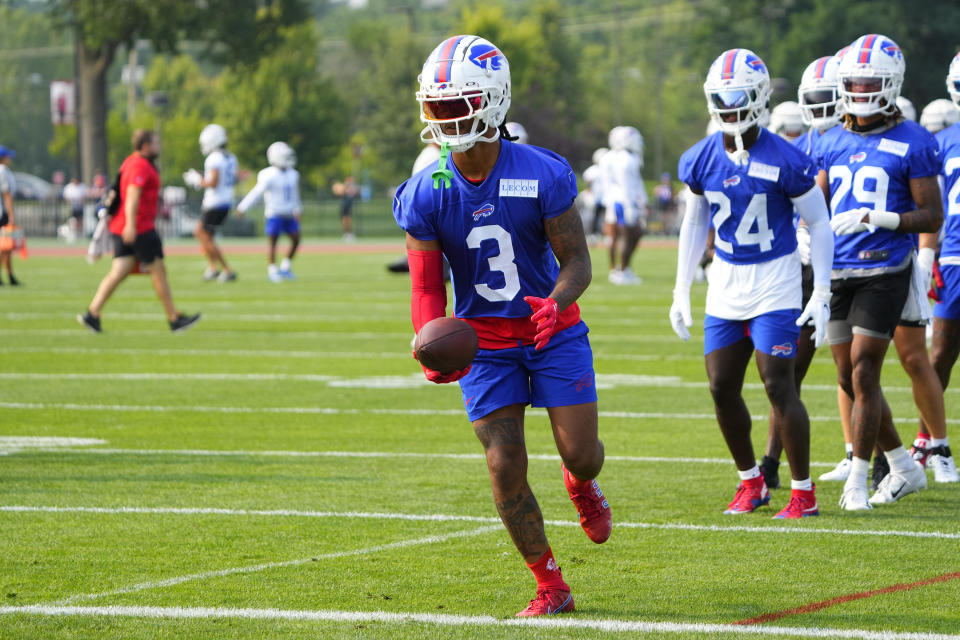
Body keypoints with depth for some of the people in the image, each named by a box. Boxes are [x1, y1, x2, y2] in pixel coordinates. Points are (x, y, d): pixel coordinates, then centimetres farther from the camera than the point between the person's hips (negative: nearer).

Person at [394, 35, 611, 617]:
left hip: (552, 328, -1)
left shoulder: (542, 176, -18)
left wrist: (555, 304, -34)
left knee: (581, 453, -5)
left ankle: (581, 484, 37)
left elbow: (577, 261, -13)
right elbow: (428, 286, -6)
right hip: (484, 340, 1)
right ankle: (551, 588, 9)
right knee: (505, 467, -6)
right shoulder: (426, 196, -12)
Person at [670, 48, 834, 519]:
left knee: (778, 384, -10)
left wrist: (822, 294, -9)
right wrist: (682, 292, 12)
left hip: (775, 283, -5)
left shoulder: (785, 161, -14)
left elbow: (818, 224, -5)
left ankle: (803, 492, 0)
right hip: (725, 285, 5)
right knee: (722, 386, 4)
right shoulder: (701, 160, 0)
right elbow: (694, 225, 13)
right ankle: (751, 482, 21)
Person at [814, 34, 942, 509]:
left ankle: (857, 481, -1)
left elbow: (932, 217, -9)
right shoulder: (833, 143, 10)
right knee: (849, 379, 8)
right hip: (838, 271, 6)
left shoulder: (912, 144, -7)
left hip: (884, 272, -6)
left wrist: (875, 219, -21)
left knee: (863, 374, -10)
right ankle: (904, 469, 24)